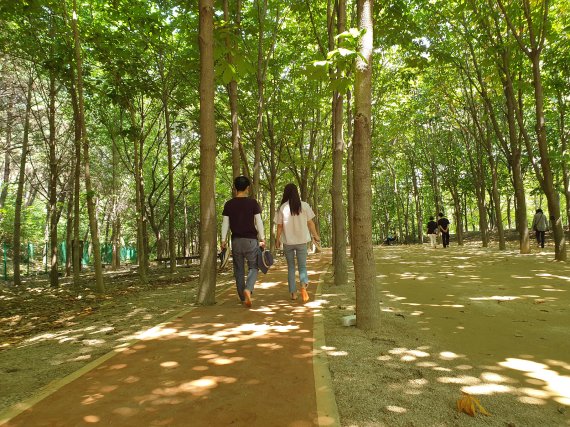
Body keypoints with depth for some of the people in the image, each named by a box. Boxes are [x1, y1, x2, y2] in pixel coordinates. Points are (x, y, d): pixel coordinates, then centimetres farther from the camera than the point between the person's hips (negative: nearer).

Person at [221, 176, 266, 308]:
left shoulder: (229, 204, 3)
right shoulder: (253, 203, -4)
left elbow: (225, 223, 2)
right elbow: (258, 222, -4)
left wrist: (223, 240, 8)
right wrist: (262, 239, 2)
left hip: (236, 240, 2)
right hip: (251, 239, -2)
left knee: (239, 270, 11)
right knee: (253, 267, 8)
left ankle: (243, 298, 16)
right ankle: (248, 289, -17)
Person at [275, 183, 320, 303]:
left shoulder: (282, 208, -4)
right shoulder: (304, 205, -3)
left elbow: (279, 226, -1)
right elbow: (310, 223, -1)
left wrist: (278, 239, 13)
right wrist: (316, 236, 11)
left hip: (287, 241, 0)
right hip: (302, 241, 0)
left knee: (291, 267, 14)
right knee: (302, 266, 8)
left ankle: (293, 293, 15)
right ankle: (304, 285, -19)